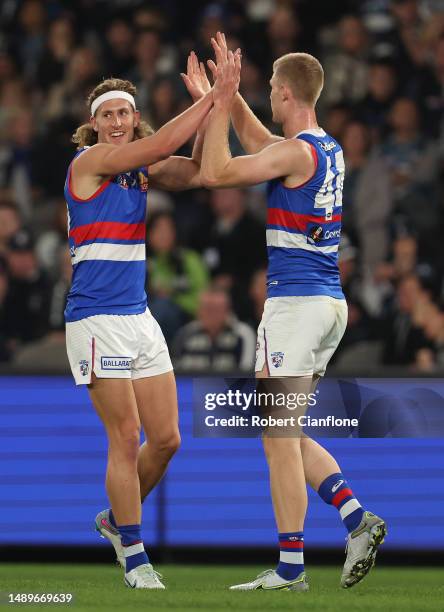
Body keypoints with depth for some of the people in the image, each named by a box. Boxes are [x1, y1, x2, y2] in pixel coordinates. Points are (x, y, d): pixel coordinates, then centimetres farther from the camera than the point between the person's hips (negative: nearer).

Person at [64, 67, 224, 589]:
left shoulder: (141, 168, 11)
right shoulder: (88, 161, -9)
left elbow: (195, 171, -1)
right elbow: (161, 144, -20)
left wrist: (213, 103, -10)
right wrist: (211, 99, -19)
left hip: (139, 317, 7)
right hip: (96, 320, -7)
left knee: (166, 439, 8)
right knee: (126, 438, -7)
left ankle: (115, 519, 30)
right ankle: (134, 558, 1)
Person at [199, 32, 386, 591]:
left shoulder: (297, 152, -15)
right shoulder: (328, 148, 13)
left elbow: (215, 173, -15)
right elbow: (259, 143, 30)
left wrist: (221, 103, -7)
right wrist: (227, 95, 24)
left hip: (295, 303, -9)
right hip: (330, 304, 9)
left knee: (279, 438, -5)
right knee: (286, 434, 16)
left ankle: (290, 567, -4)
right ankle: (356, 517, 3)